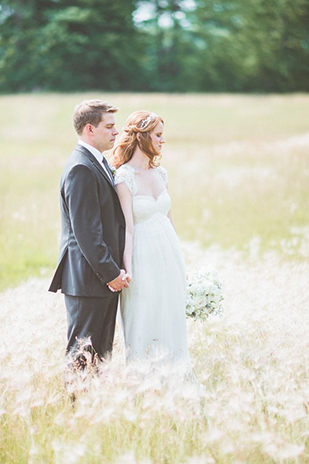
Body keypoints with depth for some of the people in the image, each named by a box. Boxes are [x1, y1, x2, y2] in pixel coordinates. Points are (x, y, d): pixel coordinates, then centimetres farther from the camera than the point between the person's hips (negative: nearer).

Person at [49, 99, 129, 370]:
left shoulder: (99, 164, 15)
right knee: (83, 353, -2)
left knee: (102, 351, 13)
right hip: (88, 279, -10)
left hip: (106, 277, 10)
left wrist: (116, 269, 13)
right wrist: (110, 273, -18)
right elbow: (86, 231, -21)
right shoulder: (81, 168, -17)